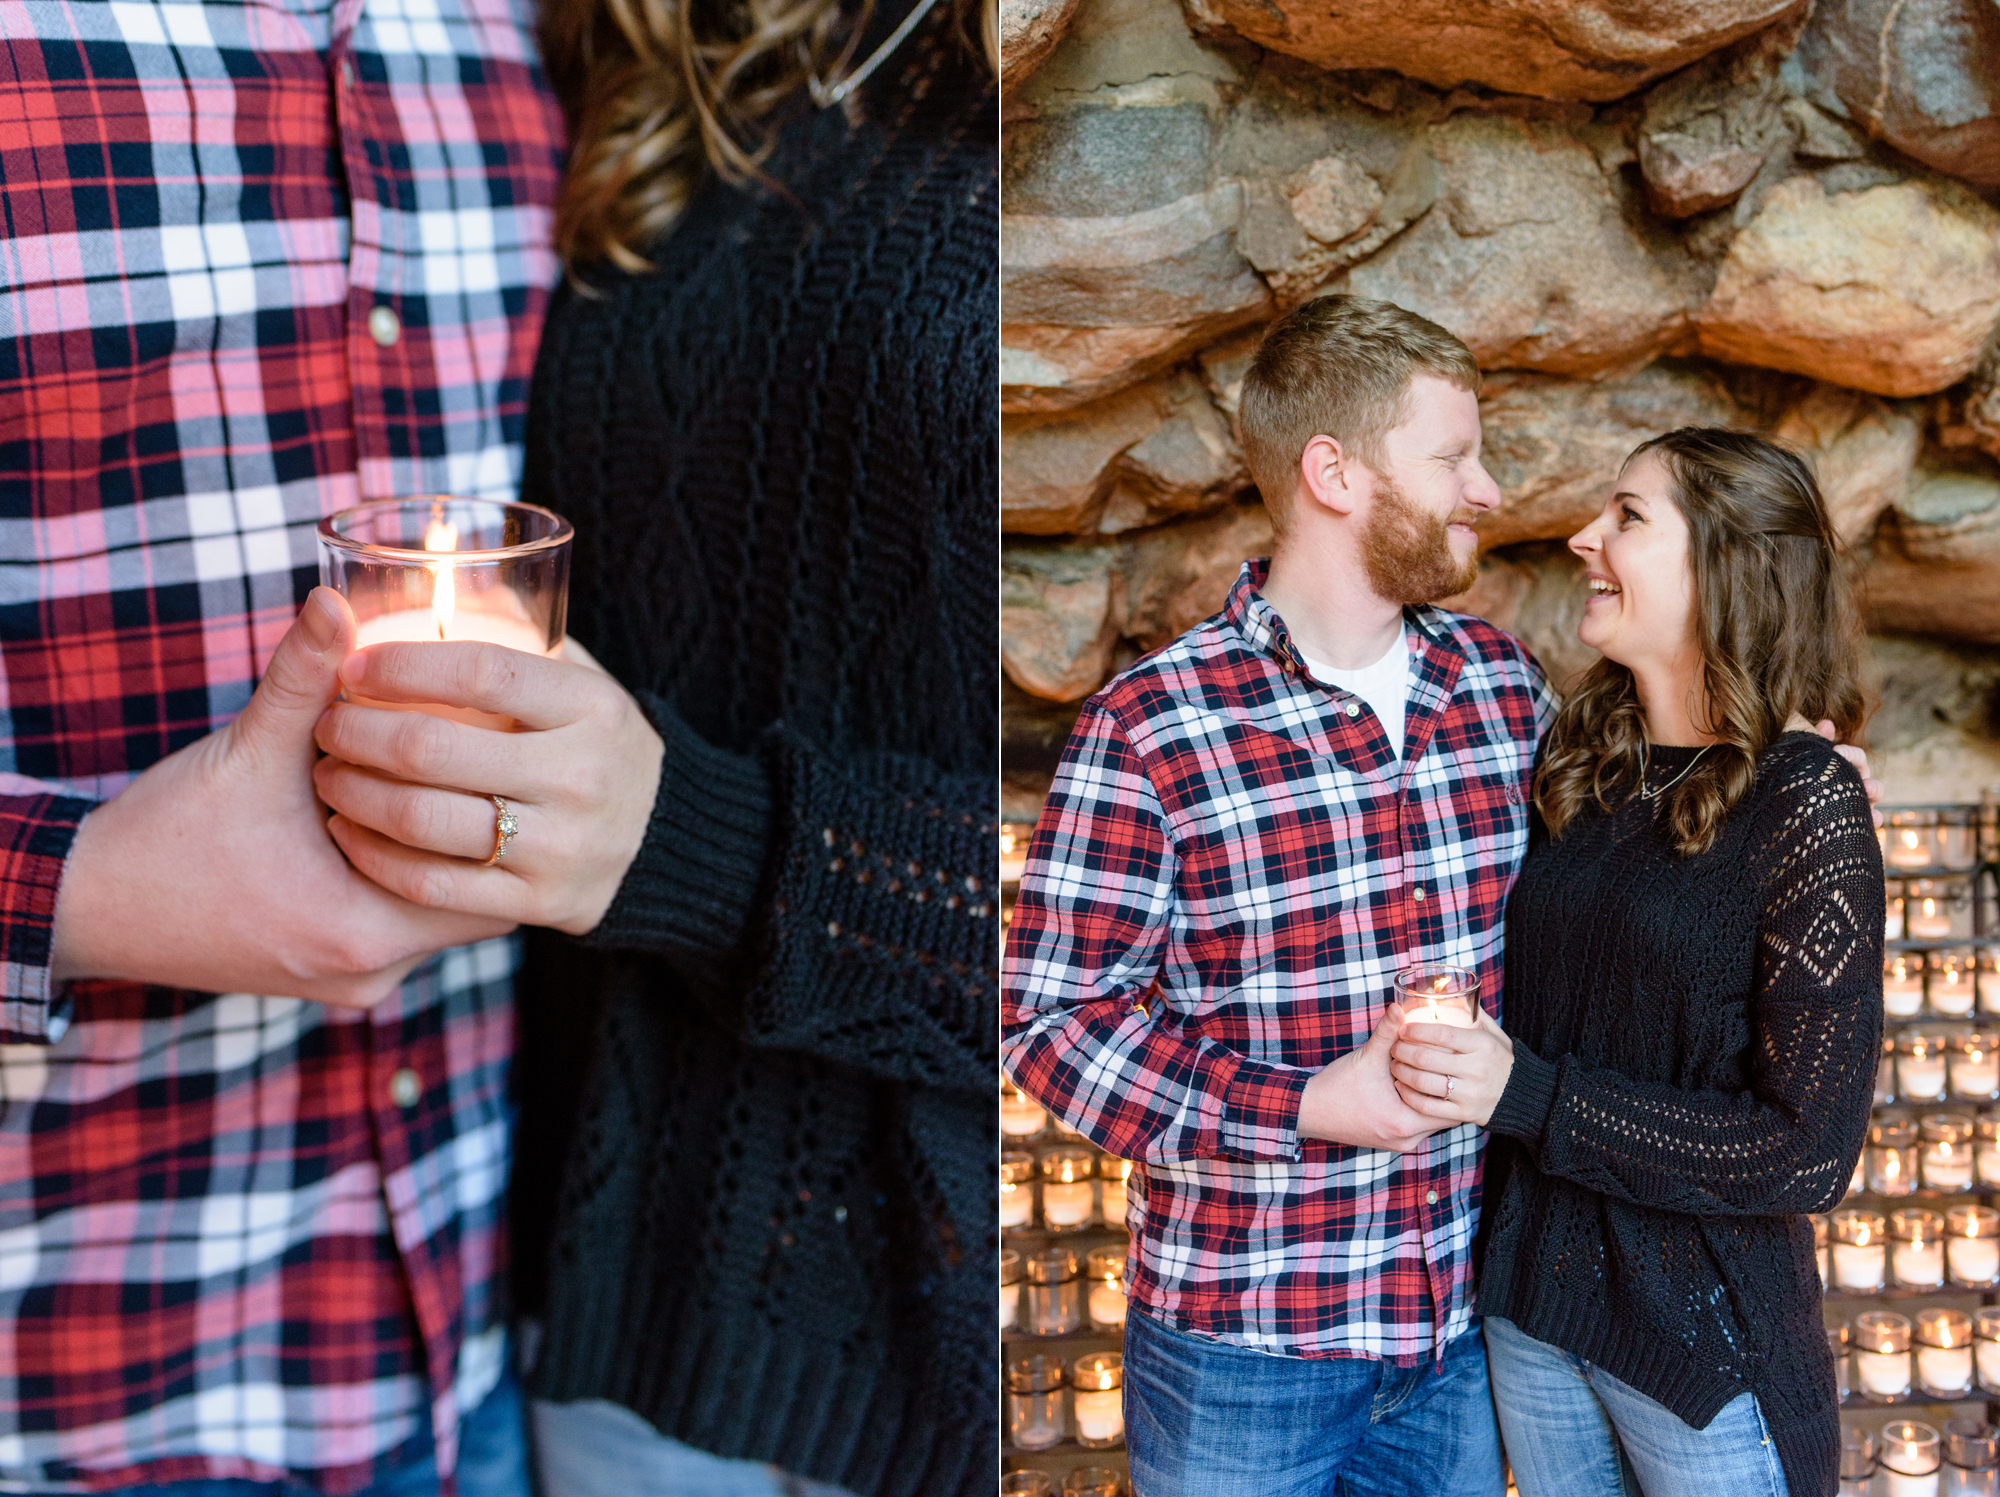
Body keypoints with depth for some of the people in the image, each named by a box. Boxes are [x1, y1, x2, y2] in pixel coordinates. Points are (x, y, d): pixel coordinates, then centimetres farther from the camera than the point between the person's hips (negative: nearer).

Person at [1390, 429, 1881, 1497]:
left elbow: (1809, 1153, -18)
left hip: (1707, 1334, -5)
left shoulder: (1806, 806, -16)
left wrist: (1527, 1095, -20)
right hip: (1531, 1304, 5)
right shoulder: (1580, 764, 1)